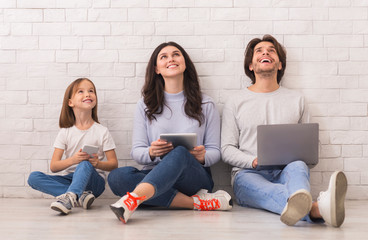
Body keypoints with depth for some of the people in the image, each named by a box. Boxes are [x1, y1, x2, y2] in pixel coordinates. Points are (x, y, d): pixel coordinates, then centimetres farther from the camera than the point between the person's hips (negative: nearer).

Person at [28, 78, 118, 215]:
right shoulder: (65, 132, 7)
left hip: (93, 181, -3)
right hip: (71, 179, 3)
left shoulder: (102, 132, 2)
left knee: (85, 164, -34)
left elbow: (114, 164, 2)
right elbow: (53, 166, 0)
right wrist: (72, 160, -20)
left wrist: (97, 163, -20)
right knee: (33, 177, -19)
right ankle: (80, 195, -30)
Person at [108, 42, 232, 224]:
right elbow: (136, 152, 8)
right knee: (117, 176, -30)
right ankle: (198, 202, -30)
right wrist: (151, 153, -16)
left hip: (194, 177, -2)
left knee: (180, 153, -36)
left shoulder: (205, 105, 12)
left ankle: (133, 199, -60)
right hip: (154, 175, 2)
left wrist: (203, 157, -15)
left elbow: (215, 151, 10)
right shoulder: (145, 105, 14)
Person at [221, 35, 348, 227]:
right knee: (265, 190, -39)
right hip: (249, 174, -1)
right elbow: (227, 150, 8)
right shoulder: (235, 102, 14)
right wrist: (253, 161, -12)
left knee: (297, 167, -36)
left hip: (286, 171, 2)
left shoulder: (296, 99, 20)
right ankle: (317, 208, -71)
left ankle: (296, 205, -72)